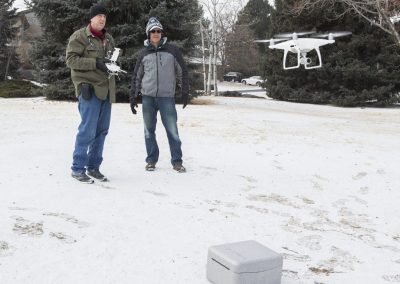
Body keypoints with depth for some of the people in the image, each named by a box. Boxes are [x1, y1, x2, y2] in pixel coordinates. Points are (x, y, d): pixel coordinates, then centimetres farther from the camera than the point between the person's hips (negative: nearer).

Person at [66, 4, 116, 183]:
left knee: (102, 130, 9)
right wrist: (95, 63, -18)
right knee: (88, 130, -9)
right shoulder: (79, 36, -3)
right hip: (89, 89, -7)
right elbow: (71, 59, -10)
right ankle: (78, 168, 2)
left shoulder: (109, 38, 18)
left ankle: (93, 166, 20)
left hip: (106, 89, 7)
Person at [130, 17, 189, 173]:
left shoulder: (172, 50, 3)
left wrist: (185, 92, 1)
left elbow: (182, 72, 6)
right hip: (148, 97, 2)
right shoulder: (144, 53, 8)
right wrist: (133, 96, 8)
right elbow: (136, 76, 12)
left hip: (167, 97, -2)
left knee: (172, 130, -3)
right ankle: (151, 159, 18)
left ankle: (177, 161, 7)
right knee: (149, 130, 7)